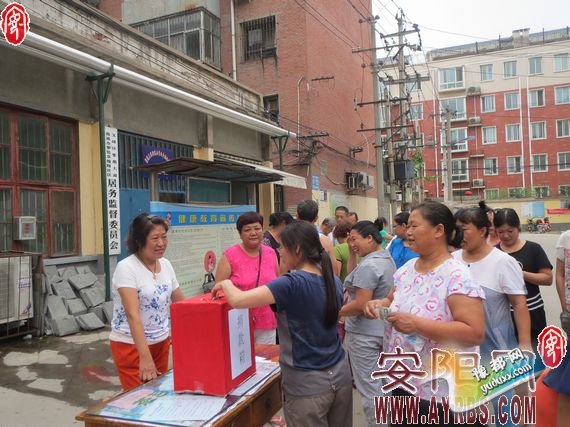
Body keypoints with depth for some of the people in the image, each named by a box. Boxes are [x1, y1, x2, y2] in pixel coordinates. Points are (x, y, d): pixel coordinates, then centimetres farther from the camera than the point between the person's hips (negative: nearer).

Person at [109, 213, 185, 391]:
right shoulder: (126, 268, -18)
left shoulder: (166, 265, 2)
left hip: (161, 342, 6)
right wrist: (145, 356, -31)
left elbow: (181, 303, 12)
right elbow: (133, 314, -26)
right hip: (131, 345, -6)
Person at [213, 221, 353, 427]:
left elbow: (237, 300, -25)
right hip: (340, 374, 7)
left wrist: (225, 283, -4)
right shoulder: (333, 281, 1)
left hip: (307, 383, -6)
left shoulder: (292, 283, -21)